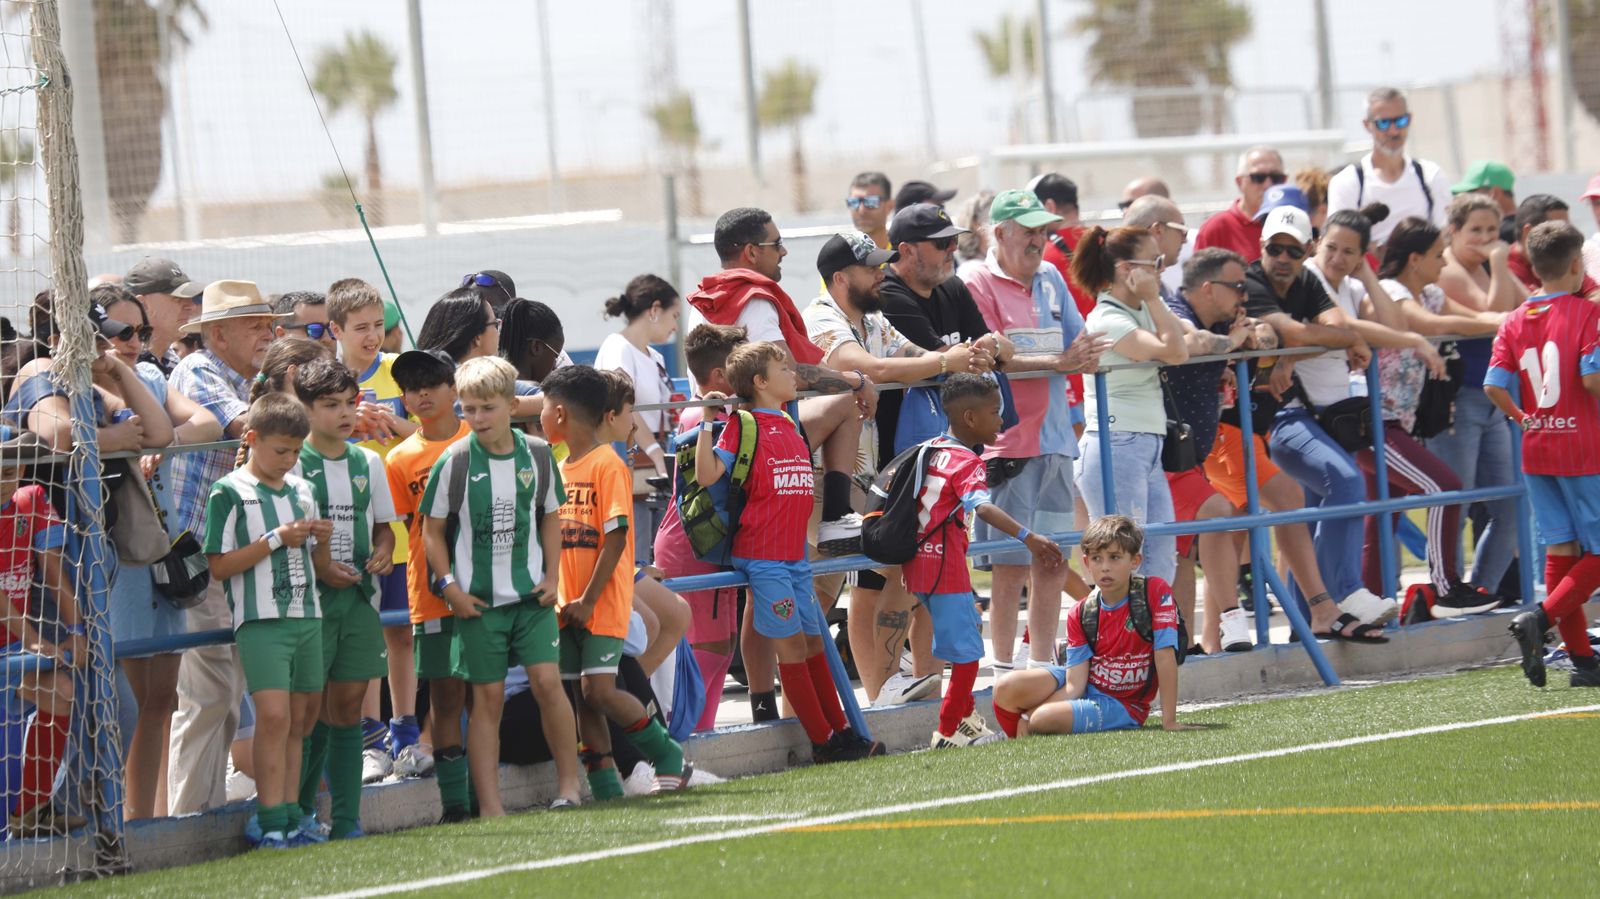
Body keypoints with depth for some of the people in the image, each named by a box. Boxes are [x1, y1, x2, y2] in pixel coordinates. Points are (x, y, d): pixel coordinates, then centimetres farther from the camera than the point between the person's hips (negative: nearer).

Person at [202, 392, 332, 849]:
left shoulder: (302, 491, 15)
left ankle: (291, 823, 12)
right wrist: (276, 540, -14)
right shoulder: (229, 493, -5)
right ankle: (272, 825, -14)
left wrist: (321, 541, -1)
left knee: (300, 721, 7)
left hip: (307, 619, 7)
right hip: (260, 621, -7)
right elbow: (219, 566, -11)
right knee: (274, 715, -16)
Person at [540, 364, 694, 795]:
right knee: (582, 697, 4)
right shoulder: (559, 470, 13)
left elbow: (616, 538, -15)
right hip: (569, 606, 8)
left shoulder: (607, 466, -10)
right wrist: (559, 596, 5)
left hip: (603, 603, -8)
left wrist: (589, 599, -18)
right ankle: (606, 787, 8)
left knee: (598, 690, -15)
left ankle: (669, 757, 1)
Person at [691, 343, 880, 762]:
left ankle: (841, 731, 16)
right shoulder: (743, 425, -7)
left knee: (814, 642, 11)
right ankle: (823, 741, -1)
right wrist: (707, 424, -21)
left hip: (795, 555, 8)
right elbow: (707, 475, -15)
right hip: (762, 555, -8)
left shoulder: (790, 426, 15)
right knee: (792, 644, -4)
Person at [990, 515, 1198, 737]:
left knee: (1044, 718, -31)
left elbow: (1165, 655, -17)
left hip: (1123, 706, -4)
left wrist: (1169, 722, -21)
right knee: (1006, 688, -19)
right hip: (1086, 686, 4)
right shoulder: (1080, 616, -2)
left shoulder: (1155, 592, -14)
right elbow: (1075, 684, -9)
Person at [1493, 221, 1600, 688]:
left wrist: (1524, 418, 12)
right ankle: (1541, 617, -20)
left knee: (1561, 550, 8)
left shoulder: (1516, 321, 4)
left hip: (1536, 451, 6)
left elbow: (1494, 386, -4)